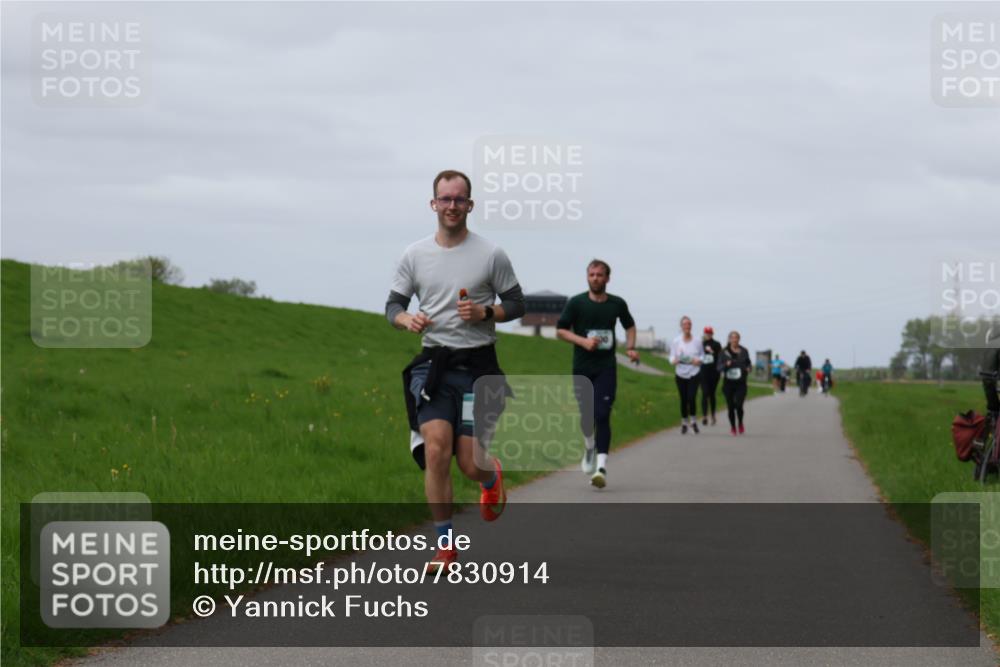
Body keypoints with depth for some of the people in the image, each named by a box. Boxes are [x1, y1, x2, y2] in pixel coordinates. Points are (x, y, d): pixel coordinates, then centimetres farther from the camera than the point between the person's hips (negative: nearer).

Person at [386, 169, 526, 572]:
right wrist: (407, 320, -14)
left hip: (477, 364, -1)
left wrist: (486, 312, -14)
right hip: (433, 363, 1)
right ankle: (445, 545, -5)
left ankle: (492, 478, 35)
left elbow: (516, 304, 6)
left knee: (470, 463, -5)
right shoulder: (414, 255, 6)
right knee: (436, 450, -16)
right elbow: (393, 305, 10)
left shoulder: (491, 255, 1)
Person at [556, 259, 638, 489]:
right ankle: (589, 447, 40)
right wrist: (583, 341, -15)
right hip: (582, 368, 1)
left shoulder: (617, 304, 5)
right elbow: (560, 330, 0)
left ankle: (601, 466, -17)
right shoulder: (576, 303, -1)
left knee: (602, 415, -13)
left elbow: (629, 326, 23)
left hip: (606, 367, -1)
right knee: (586, 415, 7)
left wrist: (630, 348, 7)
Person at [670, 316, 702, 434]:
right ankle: (684, 422, 19)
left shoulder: (697, 341, 1)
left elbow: (703, 356, 9)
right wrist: (675, 360, -19)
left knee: (692, 397, -15)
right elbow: (672, 358, 3)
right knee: (683, 399, 5)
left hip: (694, 373, -1)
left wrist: (698, 361, -12)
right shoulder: (676, 341, 1)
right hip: (681, 374, 1)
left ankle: (693, 420, 5)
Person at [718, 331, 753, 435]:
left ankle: (740, 423, 15)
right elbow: (719, 367, 0)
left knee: (739, 405, -13)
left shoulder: (744, 351, 4)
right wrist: (726, 365, -20)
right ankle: (733, 427, 22)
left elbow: (749, 363, 17)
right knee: (731, 407, 2)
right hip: (728, 383, 0)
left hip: (741, 383, 0)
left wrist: (749, 368, -5)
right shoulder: (724, 352, 1)